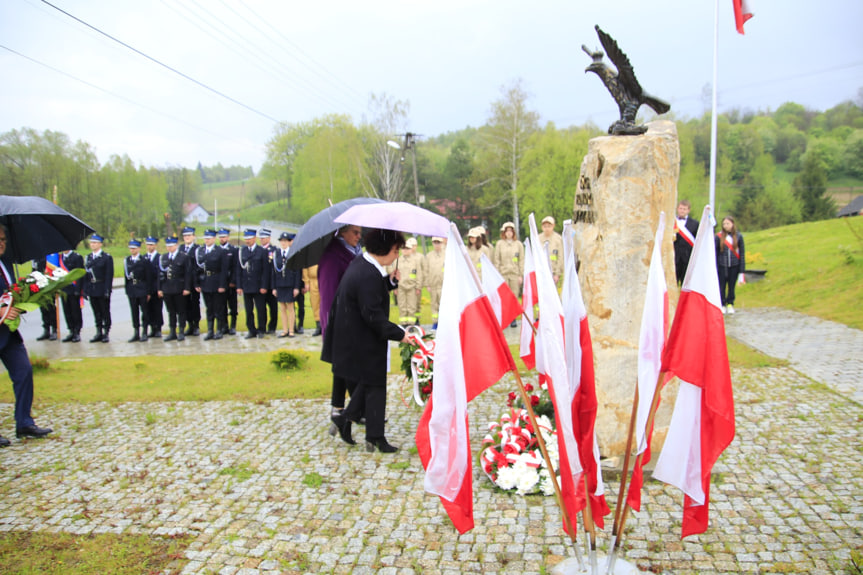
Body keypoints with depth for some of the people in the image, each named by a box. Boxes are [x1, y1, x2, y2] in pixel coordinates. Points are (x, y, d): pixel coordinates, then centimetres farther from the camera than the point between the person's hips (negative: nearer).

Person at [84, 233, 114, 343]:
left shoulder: (107, 257, -4)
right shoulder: (88, 257, 12)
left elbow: (109, 275, -9)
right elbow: (85, 275, 11)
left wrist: (107, 290, -15)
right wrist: (85, 289, 4)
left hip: (102, 289, -5)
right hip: (92, 290, 5)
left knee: (105, 311, 2)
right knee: (96, 312, 9)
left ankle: (106, 333, 8)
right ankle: (99, 333, 16)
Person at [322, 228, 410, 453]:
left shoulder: (360, 264, 5)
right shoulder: (368, 275, -27)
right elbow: (373, 316, -27)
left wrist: (391, 280, 3)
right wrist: (399, 334, -22)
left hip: (354, 339, 10)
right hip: (365, 342, -10)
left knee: (368, 382, 21)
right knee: (375, 386, 4)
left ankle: (345, 419, 29)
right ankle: (375, 437, 16)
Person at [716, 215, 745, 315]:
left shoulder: (738, 236, 1)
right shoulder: (719, 236, -2)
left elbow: (742, 252, 4)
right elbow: (715, 253, 1)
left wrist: (742, 268, 0)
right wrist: (715, 267, -2)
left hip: (734, 265, 1)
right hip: (722, 265, -1)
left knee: (732, 285, 8)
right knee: (722, 285, 2)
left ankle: (730, 304, 21)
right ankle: (722, 305, 14)